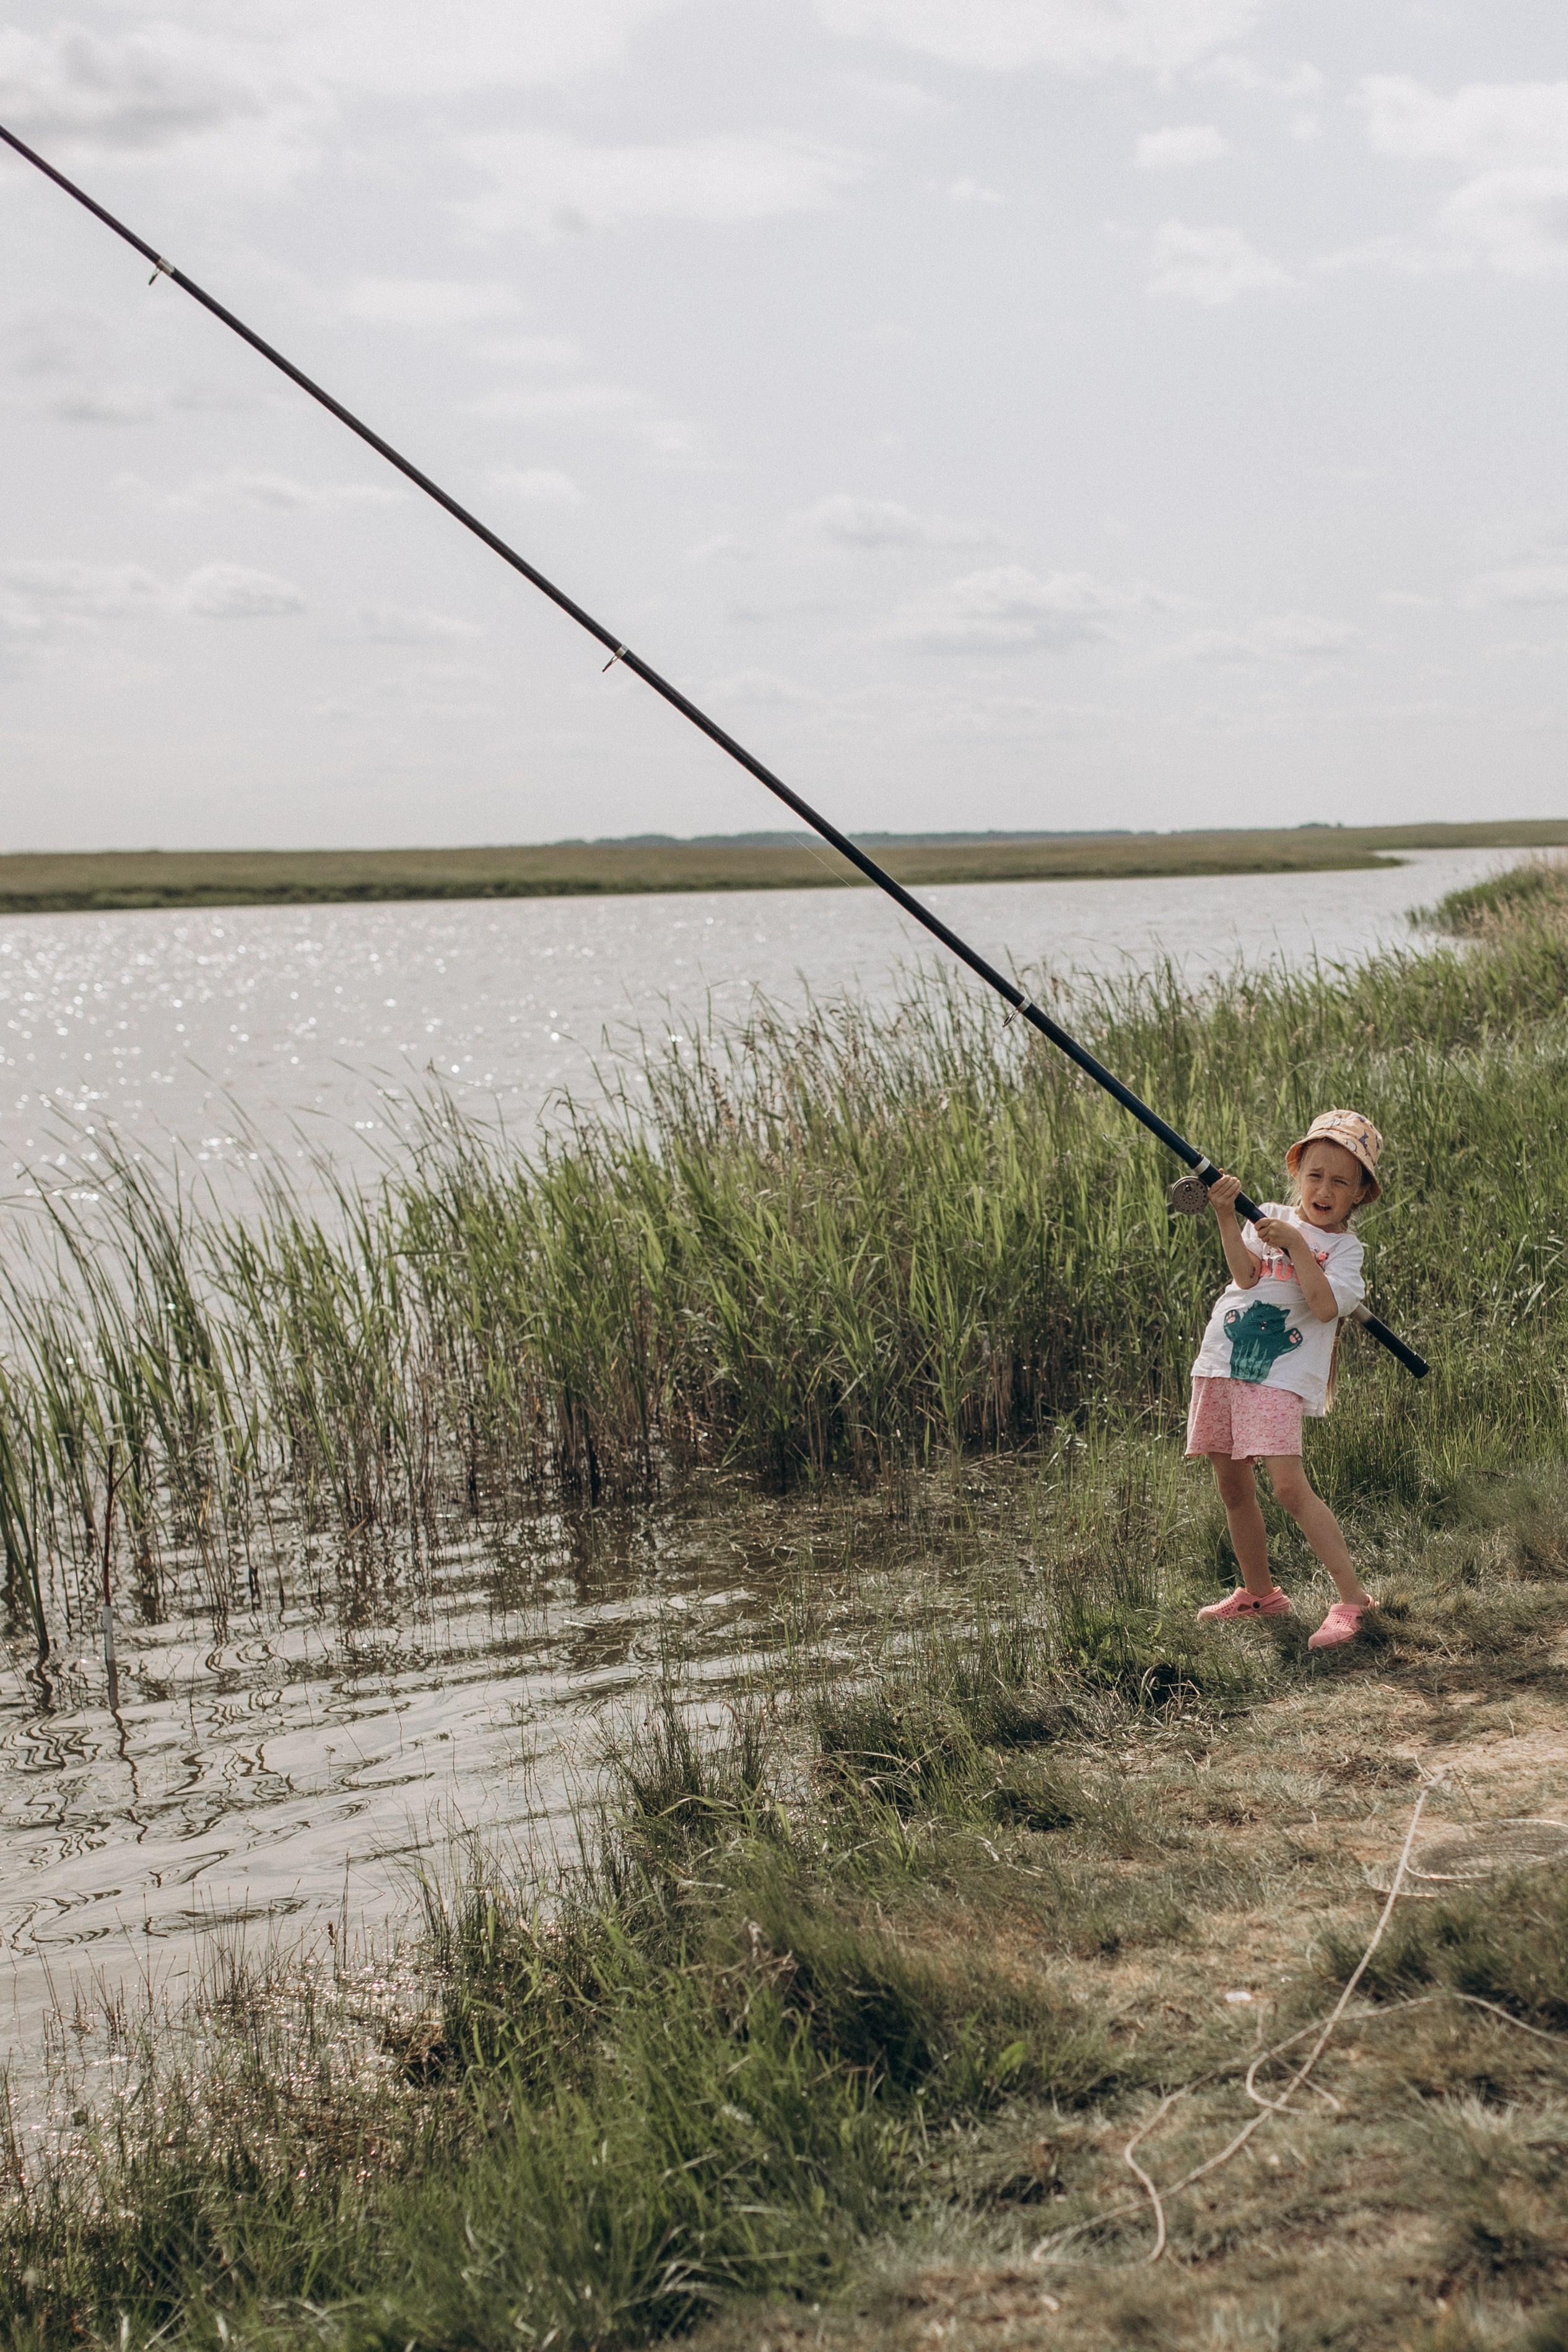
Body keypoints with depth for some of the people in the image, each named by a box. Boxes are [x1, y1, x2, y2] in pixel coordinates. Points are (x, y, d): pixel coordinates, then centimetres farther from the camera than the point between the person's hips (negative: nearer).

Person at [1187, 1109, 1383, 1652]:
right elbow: (1246, 1274, -7)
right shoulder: (1268, 1216, 10)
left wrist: (1296, 1245, -20)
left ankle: (1352, 1597, -14)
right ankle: (1257, 1592, 27)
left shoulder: (1343, 1247, 1)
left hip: (1279, 1377, -5)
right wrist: (1226, 1215, -20)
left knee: (1290, 1486, -19)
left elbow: (1327, 1306, -16)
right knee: (1234, 1489, 11)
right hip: (1221, 1363, 5)